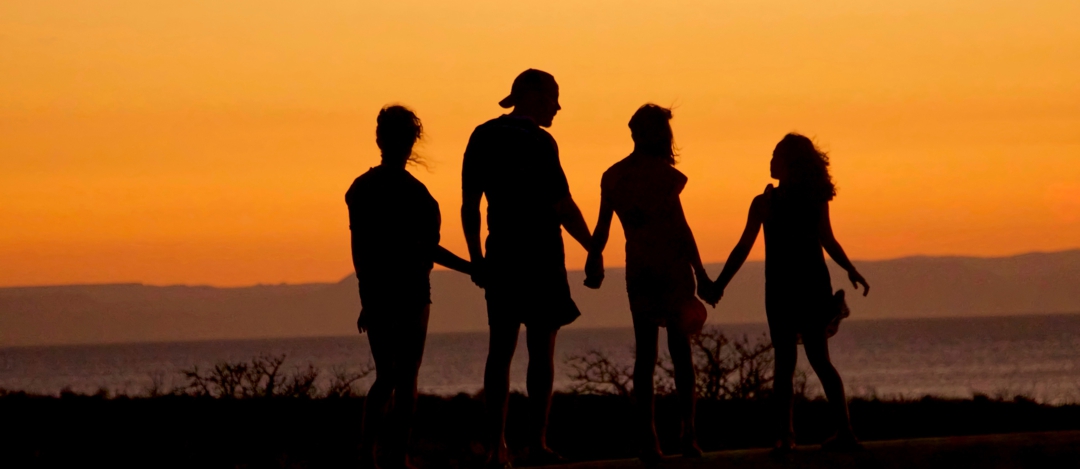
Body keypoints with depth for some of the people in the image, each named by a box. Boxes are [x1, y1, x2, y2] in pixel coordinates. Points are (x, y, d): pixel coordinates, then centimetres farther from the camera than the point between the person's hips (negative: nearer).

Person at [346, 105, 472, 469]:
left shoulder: (361, 187, 9)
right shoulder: (411, 191, -12)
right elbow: (425, 248, -16)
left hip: (375, 291, 6)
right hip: (409, 291, -6)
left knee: (385, 377, 15)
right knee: (404, 378, 1)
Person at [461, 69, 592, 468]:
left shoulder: (483, 137, 8)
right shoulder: (538, 142, -10)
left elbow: (469, 203, 10)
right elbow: (563, 205, -13)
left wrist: (476, 257, 16)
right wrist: (593, 250, -3)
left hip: (501, 254, 6)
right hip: (539, 254, -5)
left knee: (501, 348, 7)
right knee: (541, 348, -2)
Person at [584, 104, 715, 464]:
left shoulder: (613, 177, 5)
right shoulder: (662, 173, -9)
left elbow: (602, 227, 9)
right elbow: (679, 226, -11)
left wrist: (594, 263, 22)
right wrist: (700, 273, -8)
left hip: (638, 272, 4)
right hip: (672, 268, -4)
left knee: (645, 352, 5)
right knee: (680, 349, 3)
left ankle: (648, 437, -2)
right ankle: (688, 432, -3)